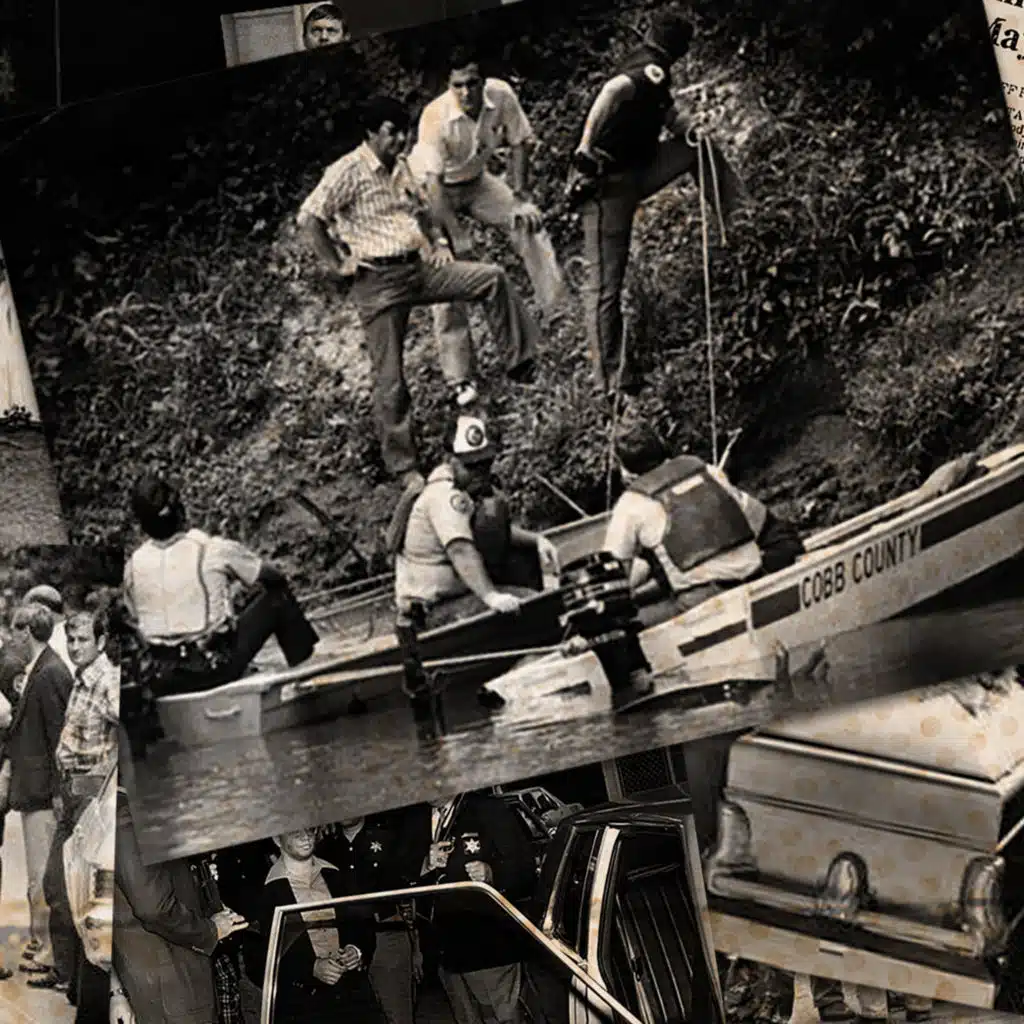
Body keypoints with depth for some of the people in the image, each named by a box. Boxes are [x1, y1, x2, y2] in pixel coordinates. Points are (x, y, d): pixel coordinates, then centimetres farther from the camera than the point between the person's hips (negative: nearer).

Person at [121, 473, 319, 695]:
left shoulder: (132, 566, 0)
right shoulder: (214, 550, -10)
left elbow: (136, 622, 12)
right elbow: (273, 575, 7)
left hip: (163, 684, 4)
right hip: (215, 667, -4)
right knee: (277, 595, 12)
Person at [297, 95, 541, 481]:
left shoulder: (400, 168, 14)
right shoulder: (348, 171, -11)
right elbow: (309, 218, -16)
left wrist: (438, 242, 13)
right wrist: (339, 265, -14)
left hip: (419, 268, 7)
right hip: (378, 280, -7)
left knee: (492, 278, -4)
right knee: (390, 380, -2)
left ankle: (521, 363, 2)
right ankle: (402, 467, 7)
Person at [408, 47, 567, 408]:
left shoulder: (501, 95, -22)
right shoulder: (436, 117, -35)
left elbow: (519, 144, -6)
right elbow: (433, 182, -34)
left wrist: (519, 195, -13)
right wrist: (457, 237, -34)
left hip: (475, 180, 5)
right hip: (434, 191, -5)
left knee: (527, 220, -17)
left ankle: (558, 303, -12)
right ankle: (459, 377, -4)